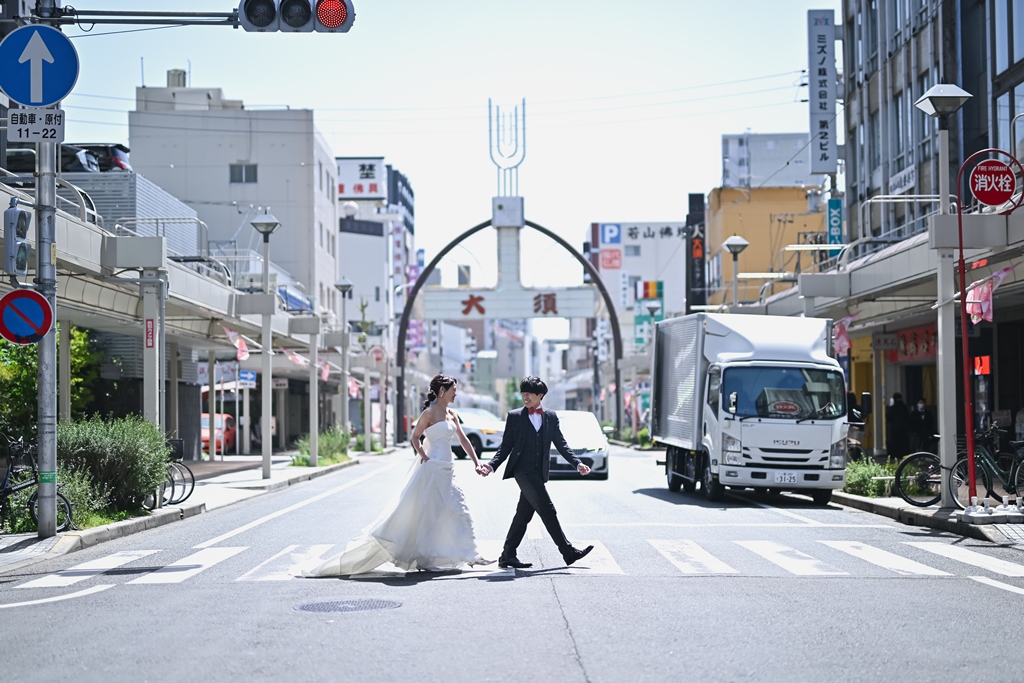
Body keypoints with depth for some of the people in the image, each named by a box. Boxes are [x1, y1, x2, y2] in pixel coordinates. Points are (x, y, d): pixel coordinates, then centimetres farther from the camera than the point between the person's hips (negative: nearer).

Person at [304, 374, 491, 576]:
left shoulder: (452, 414, 12)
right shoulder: (429, 413, -9)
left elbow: (463, 440, 13)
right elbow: (415, 436, -2)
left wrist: (476, 461, 7)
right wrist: (422, 455, -16)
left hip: (447, 471, 8)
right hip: (432, 469, -8)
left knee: (457, 511, 9)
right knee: (427, 513, -4)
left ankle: (469, 555, 16)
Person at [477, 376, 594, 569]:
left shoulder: (551, 417, 13)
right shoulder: (514, 416, 5)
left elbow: (561, 444, 10)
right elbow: (505, 447, 5)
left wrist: (578, 463, -3)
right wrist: (491, 465, -8)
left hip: (539, 473, 4)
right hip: (523, 471, -4)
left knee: (523, 515, 6)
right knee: (547, 510, -10)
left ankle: (507, 557, 13)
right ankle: (568, 552, -8)